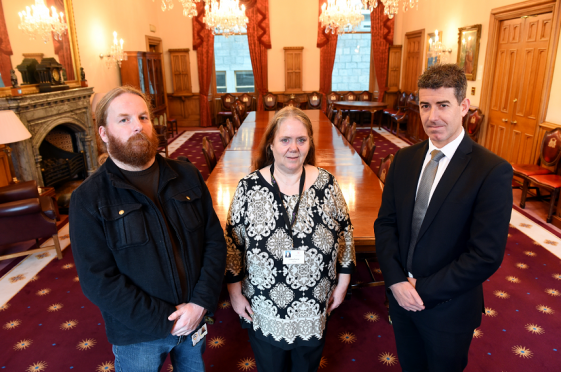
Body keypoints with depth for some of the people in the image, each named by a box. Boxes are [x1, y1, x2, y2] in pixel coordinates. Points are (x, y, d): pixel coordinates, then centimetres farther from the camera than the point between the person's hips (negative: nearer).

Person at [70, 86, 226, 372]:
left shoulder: (187, 176, -5)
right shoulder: (88, 200, -13)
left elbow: (215, 240, -5)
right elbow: (98, 281, -16)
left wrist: (201, 302, -15)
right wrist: (164, 321, -18)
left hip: (195, 317, 3)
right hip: (137, 336, -3)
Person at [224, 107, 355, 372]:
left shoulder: (326, 183, -9)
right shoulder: (249, 187, -13)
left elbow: (345, 232, 1)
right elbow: (232, 241, -5)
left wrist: (342, 283, 3)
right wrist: (235, 291, -3)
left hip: (315, 309, 1)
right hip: (264, 310, -1)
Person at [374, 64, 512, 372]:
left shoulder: (493, 171, -19)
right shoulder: (404, 159, -2)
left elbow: (486, 255, -20)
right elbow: (385, 222, -1)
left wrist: (425, 291, -17)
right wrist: (396, 280, -13)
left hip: (448, 309, -4)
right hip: (400, 297, 4)